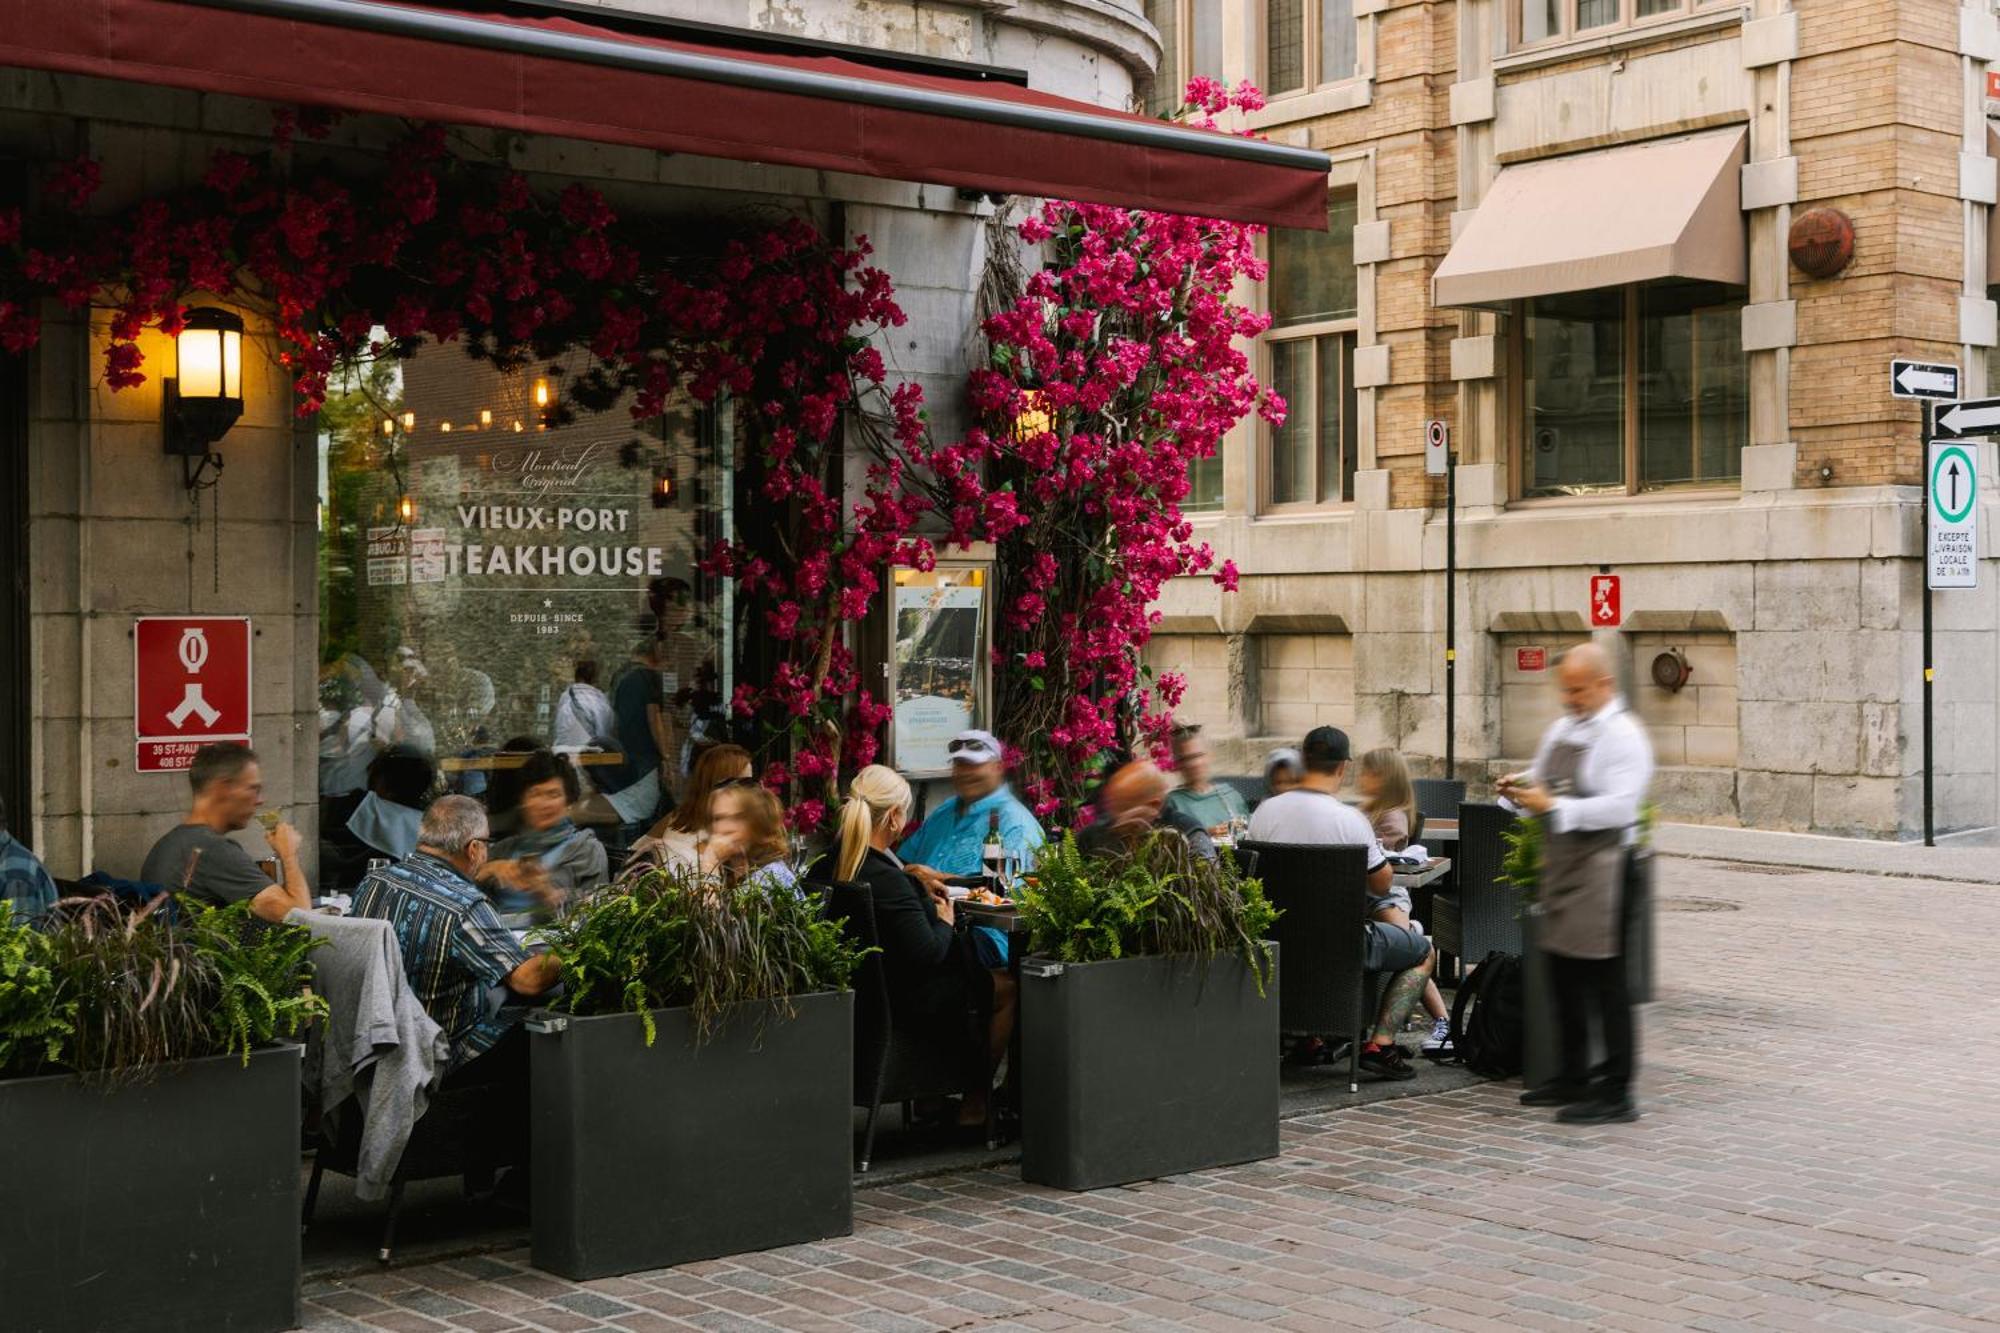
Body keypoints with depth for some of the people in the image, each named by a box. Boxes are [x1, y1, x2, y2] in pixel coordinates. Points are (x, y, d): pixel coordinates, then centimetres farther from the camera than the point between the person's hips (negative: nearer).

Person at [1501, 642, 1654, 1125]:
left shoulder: (1623, 736, -12)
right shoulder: (1561, 728, 13)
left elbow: (1619, 807, -21)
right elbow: (1543, 778, 24)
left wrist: (1553, 806, -25)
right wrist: (1520, 787, 1)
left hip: (1599, 867, -9)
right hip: (1559, 865, 9)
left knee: (1603, 982, -5)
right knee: (1562, 975, 15)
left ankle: (1616, 1093, 1)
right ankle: (1573, 1078, 27)